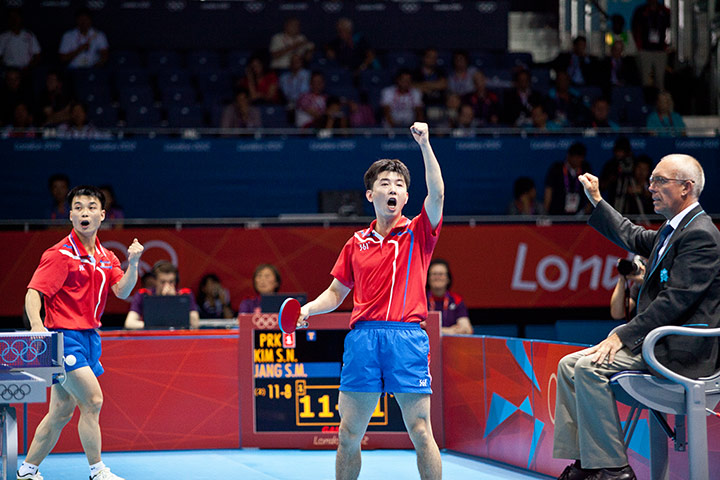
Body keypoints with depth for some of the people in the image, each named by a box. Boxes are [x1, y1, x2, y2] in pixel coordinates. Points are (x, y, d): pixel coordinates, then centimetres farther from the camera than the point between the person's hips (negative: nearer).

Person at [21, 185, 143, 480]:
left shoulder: (105, 257, 12)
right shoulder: (60, 254, -10)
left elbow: (122, 291, 2)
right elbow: (33, 292, -16)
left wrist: (132, 264, -15)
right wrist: (37, 325, -33)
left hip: (89, 337, 8)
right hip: (64, 336, -7)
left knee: (61, 413, 10)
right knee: (92, 400, -14)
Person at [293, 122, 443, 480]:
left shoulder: (417, 233, 8)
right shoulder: (357, 243, 17)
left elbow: (437, 194, -10)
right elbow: (336, 292, 23)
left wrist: (425, 145, -17)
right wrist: (309, 308, 5)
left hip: (407, 336, -3)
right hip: (362, 336, 3)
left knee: (420, 431, -5)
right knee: (348, 434, 3)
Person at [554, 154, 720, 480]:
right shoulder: (674, 229, 16)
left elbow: (674, 301, -22)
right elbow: (634, 239, 36)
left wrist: (622, 336, -21)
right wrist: (596, 201, 32)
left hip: (678, 350, -11)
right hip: (656, 339, 11)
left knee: (589, 367, -23)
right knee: (569, 365, 3)